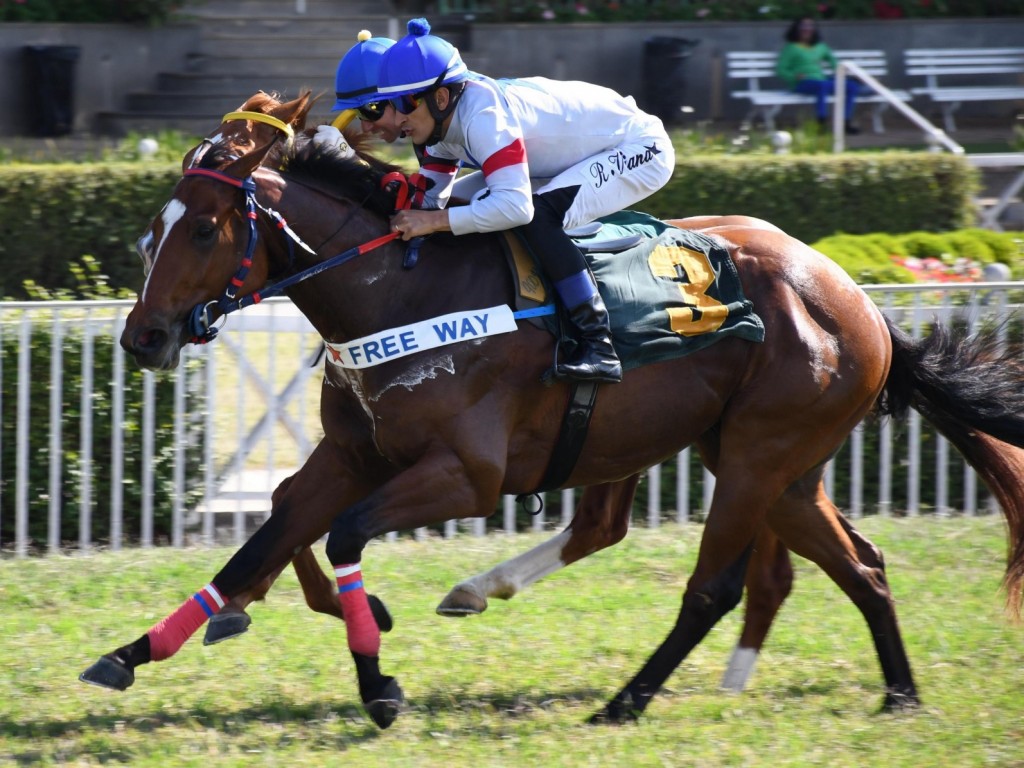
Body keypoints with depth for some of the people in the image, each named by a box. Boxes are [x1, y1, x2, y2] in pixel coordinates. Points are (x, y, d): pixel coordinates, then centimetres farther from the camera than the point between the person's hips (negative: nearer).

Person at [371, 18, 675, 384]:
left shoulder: (482, 116, -32)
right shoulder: (443, 118, -4)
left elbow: (516, 205, -40)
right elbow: (431, 194, 3)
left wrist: (436, 221, -39)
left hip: (642, 148, -10)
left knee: (537, 215, -31)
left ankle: (598, 344, -29)